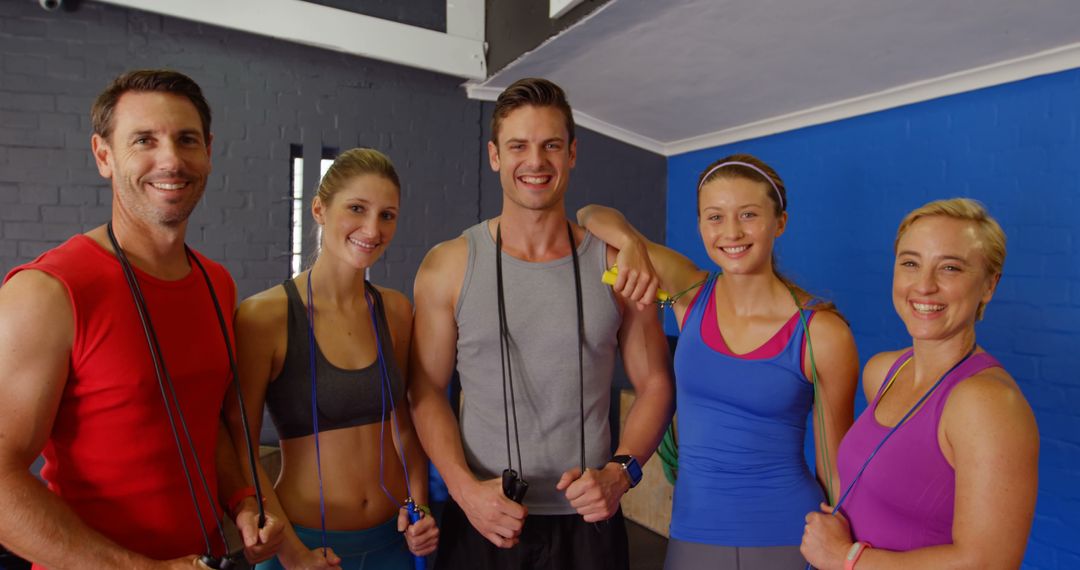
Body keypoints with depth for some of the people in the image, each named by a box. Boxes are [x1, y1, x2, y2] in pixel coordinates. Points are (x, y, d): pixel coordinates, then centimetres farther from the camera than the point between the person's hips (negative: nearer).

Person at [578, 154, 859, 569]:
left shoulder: (822, 333, -12)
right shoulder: (690, 294, -5)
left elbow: (835, 465, -2)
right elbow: (592, 215, -1)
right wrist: (632, 244, -21)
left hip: (788, 536, -2)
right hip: (693, 532, 3)